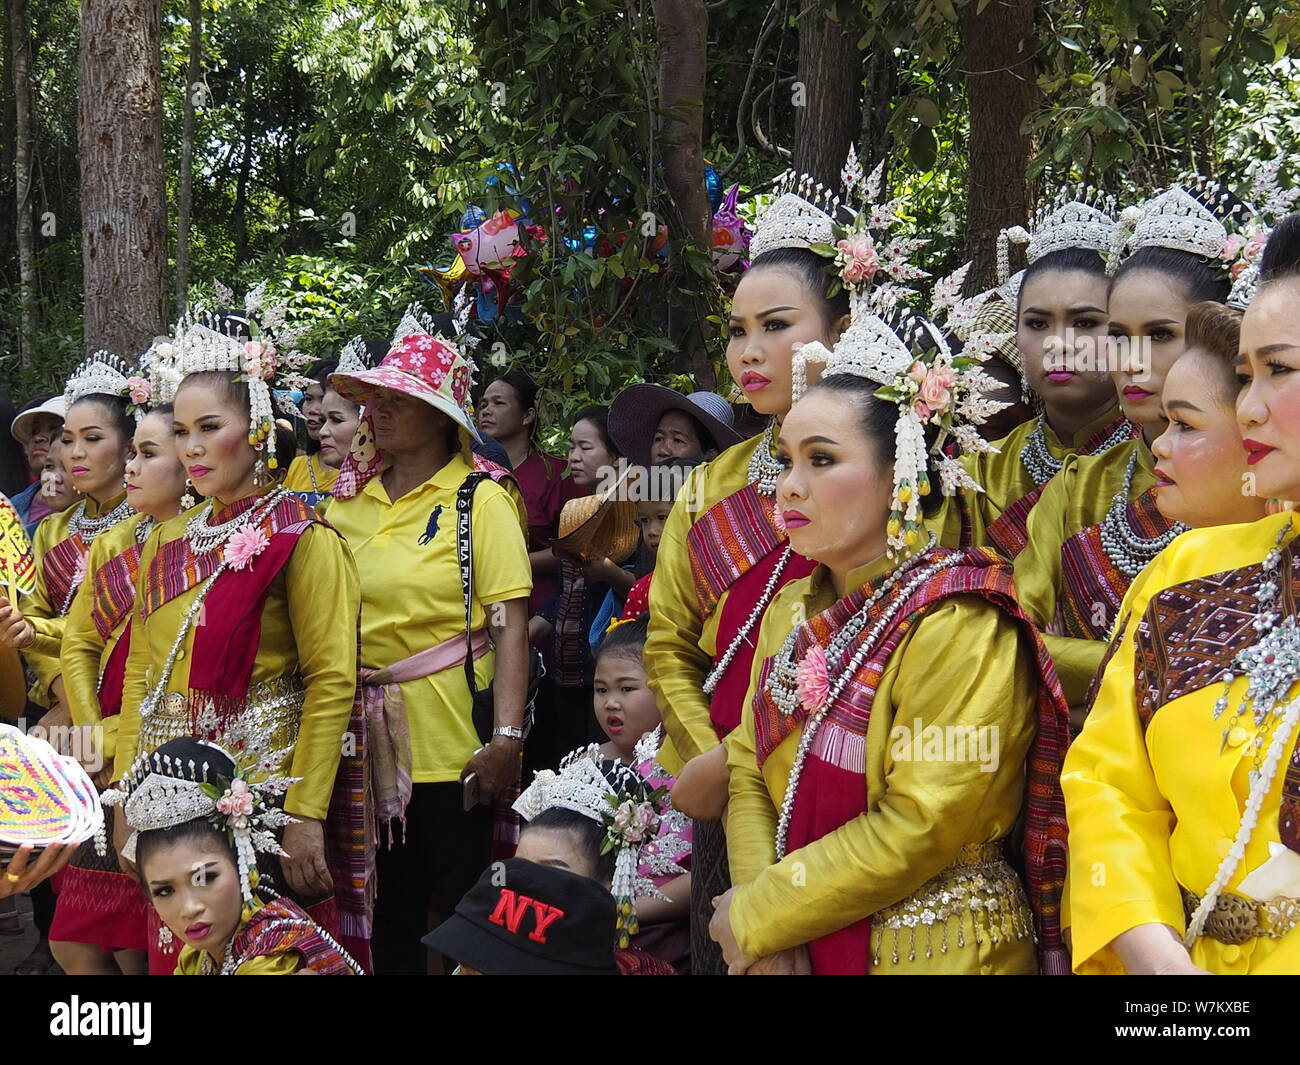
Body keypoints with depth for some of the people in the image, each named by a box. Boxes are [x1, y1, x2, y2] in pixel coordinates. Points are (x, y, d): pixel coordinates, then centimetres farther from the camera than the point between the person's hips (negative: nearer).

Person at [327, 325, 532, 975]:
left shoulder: (480, 500, -4)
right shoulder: (350, 499, 9)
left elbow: (510, 626, -10)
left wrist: (507, 737, -18)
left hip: (449, 738, -4)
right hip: (364, 734, 4)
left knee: (464, 907, 3)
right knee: (387, 914, 12)